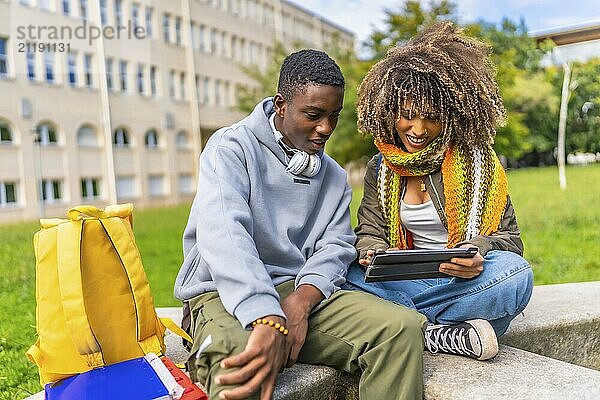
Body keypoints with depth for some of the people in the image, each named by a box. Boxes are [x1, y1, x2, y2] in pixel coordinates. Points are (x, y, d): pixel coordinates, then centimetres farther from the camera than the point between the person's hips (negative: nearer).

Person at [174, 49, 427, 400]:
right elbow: (223, 237, -22)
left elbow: (335, 247, 5)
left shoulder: (334, 176, 16)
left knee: (403, 326, -18)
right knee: (239, 358, -41)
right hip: (226, 294, -5)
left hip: (304, 291, 6)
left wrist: (302, 300, -18)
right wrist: (269, 321, -37)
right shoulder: (232, 149, -5)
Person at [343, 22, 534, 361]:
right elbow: (371, 232, 8)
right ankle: (451, 336, -29)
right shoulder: (380, 168, 8)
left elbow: (509, 237, -1)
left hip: (468, 280, -1)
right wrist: (372, 253, -18)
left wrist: (479, 251, -25)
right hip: (407, 279, 2)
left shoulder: (476, 159, -1)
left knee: (517, 273, -35)